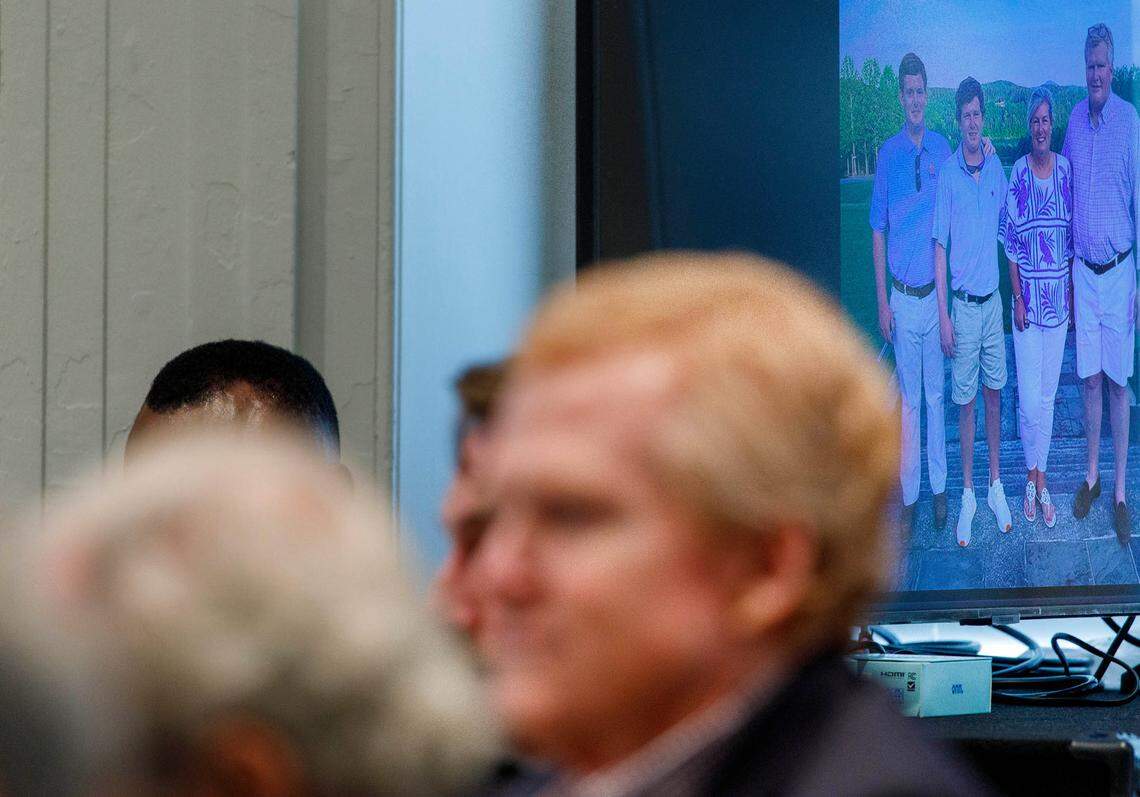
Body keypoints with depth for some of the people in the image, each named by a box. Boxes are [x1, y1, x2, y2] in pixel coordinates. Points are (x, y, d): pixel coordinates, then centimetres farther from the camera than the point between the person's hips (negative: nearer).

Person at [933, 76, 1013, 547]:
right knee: (965, 402, 3)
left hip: (993, 301, 3)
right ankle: (967, 493, 12)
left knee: (994, 396, 10)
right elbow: (939, 247, -8)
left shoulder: (997, 169, 2)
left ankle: (996, 485, 20)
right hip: (962, 305, -3)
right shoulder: (947, 175, -9)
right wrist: (943, 314, -11)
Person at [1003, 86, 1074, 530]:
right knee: (1028, 397, -3)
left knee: (1048, 393, 8)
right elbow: (1010, 243, -4)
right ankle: (1032, 475, 15)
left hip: (1059, 296, 2)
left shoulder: (1066, 171, 1)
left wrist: (1071, 290, 4)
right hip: (1028, 297, -2)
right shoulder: (1017, 175, -6)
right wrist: (1018, 298, -8)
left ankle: (1040, 477, 19)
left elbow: (1073, 237, 8)